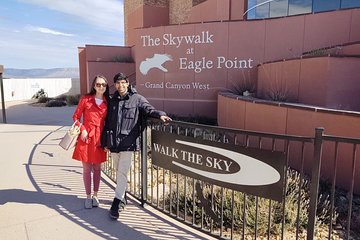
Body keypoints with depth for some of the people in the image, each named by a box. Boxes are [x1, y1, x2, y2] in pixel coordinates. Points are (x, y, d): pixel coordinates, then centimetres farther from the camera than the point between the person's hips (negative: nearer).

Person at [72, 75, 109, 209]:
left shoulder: (107, 103, 5)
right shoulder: (85, 99, -1)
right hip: (86, 137, -2)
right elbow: (76, 117, 3)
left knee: (97, 168, 11)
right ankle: (88, 196, 20)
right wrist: (82, 129, -10)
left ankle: (95, 195, 26)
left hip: (99, 138, 2)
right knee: (87, 168, 5)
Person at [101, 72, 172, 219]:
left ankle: (116, 204, 1)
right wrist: (105, 142, 14)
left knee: (122, 172, -7)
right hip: (113, 142, 5)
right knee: (118, 171, 16)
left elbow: (148, 109, -12)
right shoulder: (112, 101, 13)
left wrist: (160, 115, -34)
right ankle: (122, 197, 33)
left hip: (128, 142, -5)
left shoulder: (137, 99, 1)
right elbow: (107, 122, 16)